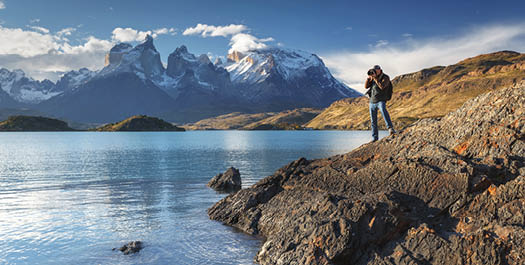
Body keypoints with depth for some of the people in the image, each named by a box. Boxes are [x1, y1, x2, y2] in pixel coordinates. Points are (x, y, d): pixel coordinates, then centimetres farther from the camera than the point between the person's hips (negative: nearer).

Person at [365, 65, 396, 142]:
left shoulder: (386, 78, -7)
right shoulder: (373, 78, 10)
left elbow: (382, 86, -24)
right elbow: (366, 86, 3)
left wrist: (375, 78, -21)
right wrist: (369, 77, -9)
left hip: (381, 101, -5)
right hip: (372, 102, 6)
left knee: (384, 111, -37)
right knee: (373, 121, 7)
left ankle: (391, 129, -48)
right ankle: (375, 138, 16)